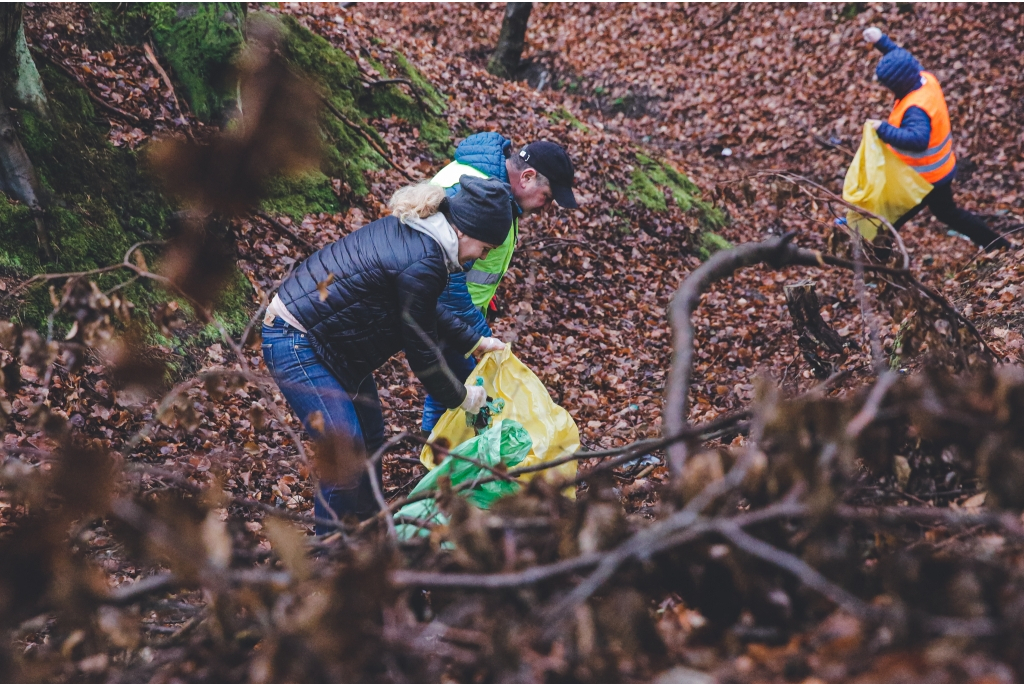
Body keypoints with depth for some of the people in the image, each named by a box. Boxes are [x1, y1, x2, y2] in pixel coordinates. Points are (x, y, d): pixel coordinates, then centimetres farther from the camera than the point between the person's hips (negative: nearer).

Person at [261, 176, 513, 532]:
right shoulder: (423, 264, -25)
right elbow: (421, 352, -15)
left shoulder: (410, 229, 4)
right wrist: (462, 398, 0)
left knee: (370, 436, 16)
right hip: (297, 346, -11)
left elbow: (428, 309, 23)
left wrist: (476, 342, 25)